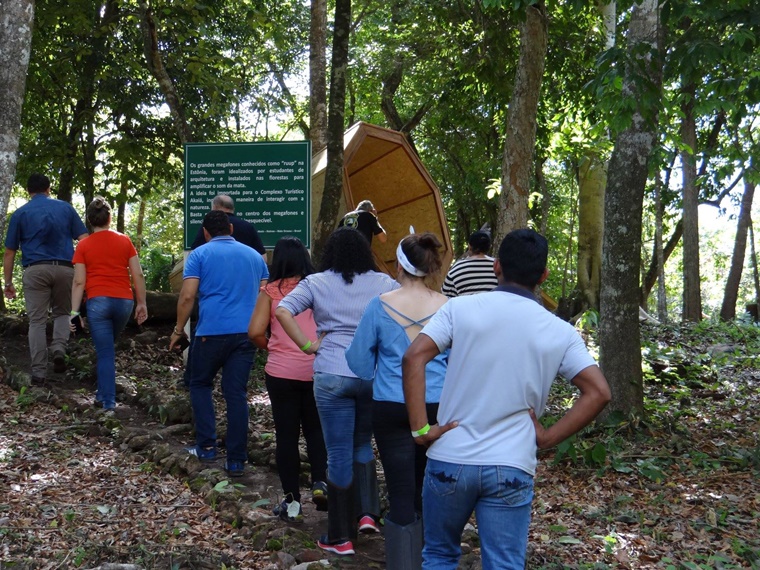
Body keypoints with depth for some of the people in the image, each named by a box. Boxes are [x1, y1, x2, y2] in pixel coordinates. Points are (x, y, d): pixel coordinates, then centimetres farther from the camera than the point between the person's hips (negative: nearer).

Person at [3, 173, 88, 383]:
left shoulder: (20, 213, 10)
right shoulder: (66, 208, 12)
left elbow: (9, 252, 10)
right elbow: (84, 240, 5)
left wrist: (8, 282, 16)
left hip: (35, 270, -1)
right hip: (64, 268, 1)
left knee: (37, 321, 4)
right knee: (62, 313, 20)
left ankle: (39, 372, 2)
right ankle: (59, 350, -5)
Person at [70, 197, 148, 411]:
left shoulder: (83, 246, 3)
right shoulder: (124, 241, 7)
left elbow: (79, 282, -2)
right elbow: (138, 275, 4)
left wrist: (74, 311, 0)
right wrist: (141, 303, 11)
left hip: (98, 302, -2)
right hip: (124, 301, 2)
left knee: (105, 353, 3)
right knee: (107, 347, 23)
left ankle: (108, 400, 2)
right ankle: (103, 392, 24)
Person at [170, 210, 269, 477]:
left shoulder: (200, 254, 2)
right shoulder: (254, 255, 15)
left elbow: (187, 296, -5)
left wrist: (178, 330, 5)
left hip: (212, 332, -3)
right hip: (246, 333, 3)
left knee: (200, 385, 18)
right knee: (237, 394, 5)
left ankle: (206, 447, 12)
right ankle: (236, 460, 5)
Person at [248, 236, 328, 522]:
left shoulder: (271, 290, -4)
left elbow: (255, 332, -11)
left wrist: (271, 348, 8)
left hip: (281, 371, -2)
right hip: (316, 370, 2)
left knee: (286, 434, 9)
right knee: (315, 429, 21)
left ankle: (292, 502, 13)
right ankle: (320, 482, 3)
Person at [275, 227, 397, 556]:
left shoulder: (316, 283, 3)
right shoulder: (383, 283, 7)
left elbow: (282, 311, -8)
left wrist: (308, 346, -3)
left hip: (332, 375, -2)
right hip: (375, 375, 2)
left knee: (339, 454, 5)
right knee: (363, 445, 23)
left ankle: (341, 538, 13)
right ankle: (368, 513, 11)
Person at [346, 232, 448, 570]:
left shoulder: (380, 306, -7)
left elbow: (360, 364, 0)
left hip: (391, 409, -2)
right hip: (437, 408, 2)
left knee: (402, 493, 4)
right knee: (428, 490, 15)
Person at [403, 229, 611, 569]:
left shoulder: (461, 308, -4)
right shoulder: (560, 333, 1)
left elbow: (413, 358, -13)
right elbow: (598, 392, -4)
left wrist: (420, 429, -8)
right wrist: (548, 438, 0)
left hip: (450, 461, 0)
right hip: (512, 470, 0)